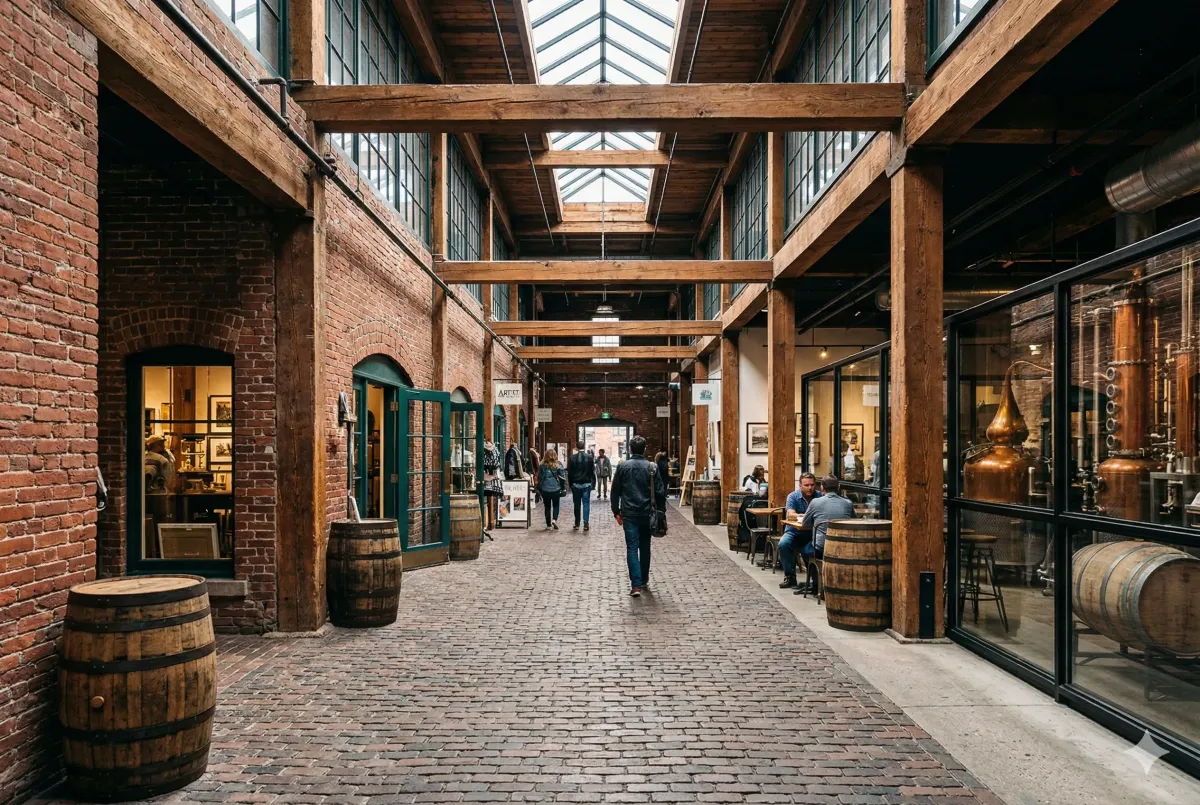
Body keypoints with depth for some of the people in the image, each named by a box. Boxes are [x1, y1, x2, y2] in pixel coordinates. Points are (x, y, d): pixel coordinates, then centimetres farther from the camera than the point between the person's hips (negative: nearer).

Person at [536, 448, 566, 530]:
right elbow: (562, 478, -4)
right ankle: (554, 519, -6)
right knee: (555, 505, 16)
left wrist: (539, 489, 12)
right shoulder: (558, 465, -5)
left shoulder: (542, 466, -2)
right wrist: (563, 489, 5)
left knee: (547, 507, 12)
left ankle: (548, 525, 13)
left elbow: (539, 478, 3)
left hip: (545, 490, 1)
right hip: (556, 489, -1)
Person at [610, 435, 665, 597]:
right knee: (645, 547, 17)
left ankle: (636, 585, -10)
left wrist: (616, 512, 9)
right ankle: (644, 580, 28)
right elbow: (660, 492, -3)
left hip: (629, 514, -1)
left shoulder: (622, 466, -2)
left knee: (632, 548, -1)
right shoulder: (652, 467, -2)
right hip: (647, 514, 1)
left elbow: (614, 491, 1)